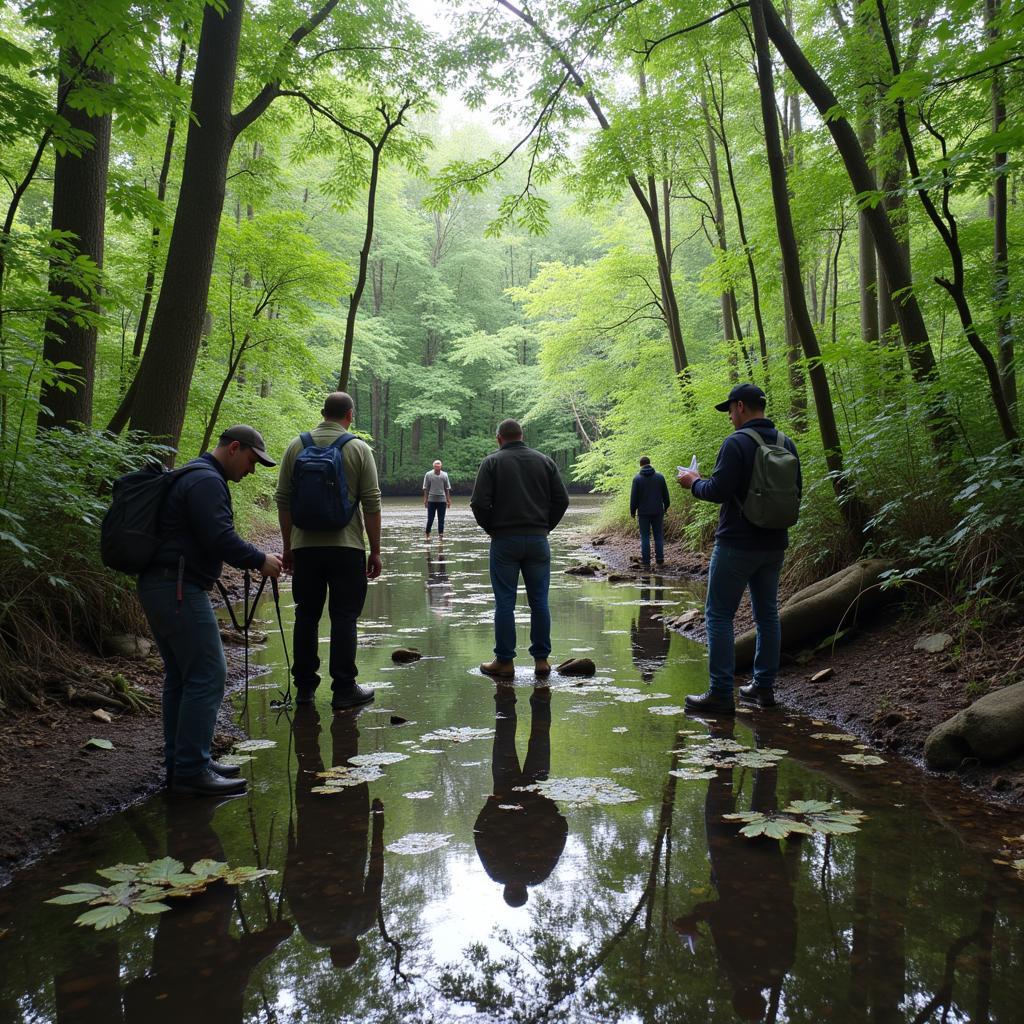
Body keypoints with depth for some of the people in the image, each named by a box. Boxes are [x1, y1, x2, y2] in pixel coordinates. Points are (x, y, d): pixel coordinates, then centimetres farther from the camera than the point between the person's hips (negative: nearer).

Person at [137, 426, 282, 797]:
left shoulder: (191, 476, 22)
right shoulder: (207, 481, -13)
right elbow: (220, 538, -21)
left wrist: (252, 559, 18)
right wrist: (260, 561, -8)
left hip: (160, 587, 11)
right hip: (178, 589, -11)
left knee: (181, 676, 15)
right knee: (207, 676, -9)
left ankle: (180, 763, 21)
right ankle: (191, 770, -6)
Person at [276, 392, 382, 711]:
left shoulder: (297, 446, 5)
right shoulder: (359, 449, -3)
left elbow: (283, 501, 6)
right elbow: (372, 504, -5)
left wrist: (287, 546, 14)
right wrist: (375, 551, 2)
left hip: (305, 546, 3)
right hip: (346, 547, -3)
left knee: (306, 616, 11)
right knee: (344, 618, 2)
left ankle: (304, 686, 18)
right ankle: (343, 690, 5)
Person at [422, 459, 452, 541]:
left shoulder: (444, 475, 4)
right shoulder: (428, 474, -1)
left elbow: (447, 489, 9)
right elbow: (426, 488, 2)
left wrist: (449, 500, 6)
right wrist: (425, 500, -2)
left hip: (442, 500, 1)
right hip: (431, 500, -1)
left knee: (441, 519, 2)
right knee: (430, 519, 2)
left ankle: (441, 535, 7)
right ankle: (427, 535, 16)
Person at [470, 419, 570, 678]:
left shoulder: (492, 462, -1)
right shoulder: (544, 461, 8)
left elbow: (479, 503, -9)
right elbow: (562, 499, 5)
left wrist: (490, 529, 5)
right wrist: (545, 527, 12)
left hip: (504, 540, -3)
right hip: (538, 540, 3)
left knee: (505, 602, 2)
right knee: (539, 601, 7)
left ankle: (504, 661, 6)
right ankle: (541, 659, 11)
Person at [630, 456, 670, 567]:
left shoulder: (637, 479, -6)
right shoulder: (660, 477, 1)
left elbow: (633, 497, -5)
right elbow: (665, 494, 7)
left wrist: (632, 511, 5)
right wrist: (666, 507, 20)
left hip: (643, 512, -2)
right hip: (658, 512, 2)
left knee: (645, 537, 2)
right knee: (659, 536, 9)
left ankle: (646, 562, 1)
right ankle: (660, 559, 8)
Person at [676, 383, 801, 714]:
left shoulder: (736, 443, -15)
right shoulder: (786, 444, 8)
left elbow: (718, 491, -20)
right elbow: (794, 493, 13)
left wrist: (694, 482, -1)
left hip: (737, 544, -8)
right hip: (774, 544, 8)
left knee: (719, 615, -1)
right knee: (767, 614, 14)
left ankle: (720, 693, -2)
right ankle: (764, 687, 20)